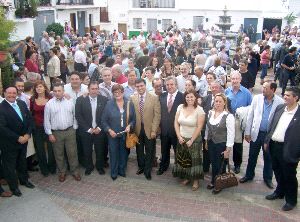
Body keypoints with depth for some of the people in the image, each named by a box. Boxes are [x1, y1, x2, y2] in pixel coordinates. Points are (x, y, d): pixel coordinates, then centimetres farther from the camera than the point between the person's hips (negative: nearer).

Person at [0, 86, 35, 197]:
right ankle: (13, 186, 30)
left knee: (22, 161, 23)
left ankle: (24, 180, 43)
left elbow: (29, 119, 3)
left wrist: (27, 134, -9)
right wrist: (18, 138, -19)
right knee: (10, 165, 11)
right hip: (9, 143, -5)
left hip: (24, 140, 5)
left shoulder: (22, 103, 0)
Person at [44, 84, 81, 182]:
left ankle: (75, 171, 22)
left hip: (70, 131, 1)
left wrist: (74, 128, 4)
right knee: (59, 154, 11)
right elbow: (47, 120, -2)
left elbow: (74, 116, 7)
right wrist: (50, 134, -5)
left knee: (72, 153, 7)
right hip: (56, 133, -1)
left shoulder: (70, 102, 1)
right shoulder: (49, 104, -4)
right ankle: (62, 172, 27)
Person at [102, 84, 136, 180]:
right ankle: (114, 173, 27)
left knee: (124, 153, 12)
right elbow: (104, 120, -3)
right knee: (113, 154, 8)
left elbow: (133, 119, 4)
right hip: (113, 134, -1)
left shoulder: (129, 104, -2)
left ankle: (122, 170, 33)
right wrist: (109, 130, -14)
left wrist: (130, 126, -14)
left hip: (125, 134, 2)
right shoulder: (109, 104, -7)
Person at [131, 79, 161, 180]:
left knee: (149, 151, 9)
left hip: (149, 129, -2)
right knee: (139, 150, 16)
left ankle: (147, 171, 26)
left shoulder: (154, 98, -8)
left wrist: (154, 130, -13)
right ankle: (141, 167, 37)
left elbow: (157, 115, -9)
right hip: (137, 129, 2)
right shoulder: (132, 98, -1)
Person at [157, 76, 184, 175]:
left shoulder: (182, 96, -13)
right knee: (164, 150, 20)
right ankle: (163, 166, 40)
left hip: (177, 129, -4)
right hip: (164, 128, 4)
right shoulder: (162, 96, 3)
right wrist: (160, 124, 1)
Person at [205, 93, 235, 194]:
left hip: (222, 144, -5)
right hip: (211, 143, 5)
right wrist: (206, 141, 14)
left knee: (220, 165, 10)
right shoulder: (210, 113, 1)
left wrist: (228, 149, -15)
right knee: (213, 163, 18)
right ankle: (213, 181, 38)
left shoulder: (228, 116, -18)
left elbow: (231, 134, -16)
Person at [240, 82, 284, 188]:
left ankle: (268, 178, 34)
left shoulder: (280, 102, -12)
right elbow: (250, 115, -1)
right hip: (256, 133, 2)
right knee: (252, 156, 15)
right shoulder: (257, 98, -6)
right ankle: (249, 175, 35)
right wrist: (247, 132, -1)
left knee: (268, 157, 15)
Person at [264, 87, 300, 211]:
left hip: (288, 149, -6)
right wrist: (267, 140, 12)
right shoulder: (280, 108, 3)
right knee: (277, 171, 23)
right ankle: (280, 192, 45)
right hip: (274, 145, 6)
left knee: (289, 175, 11)